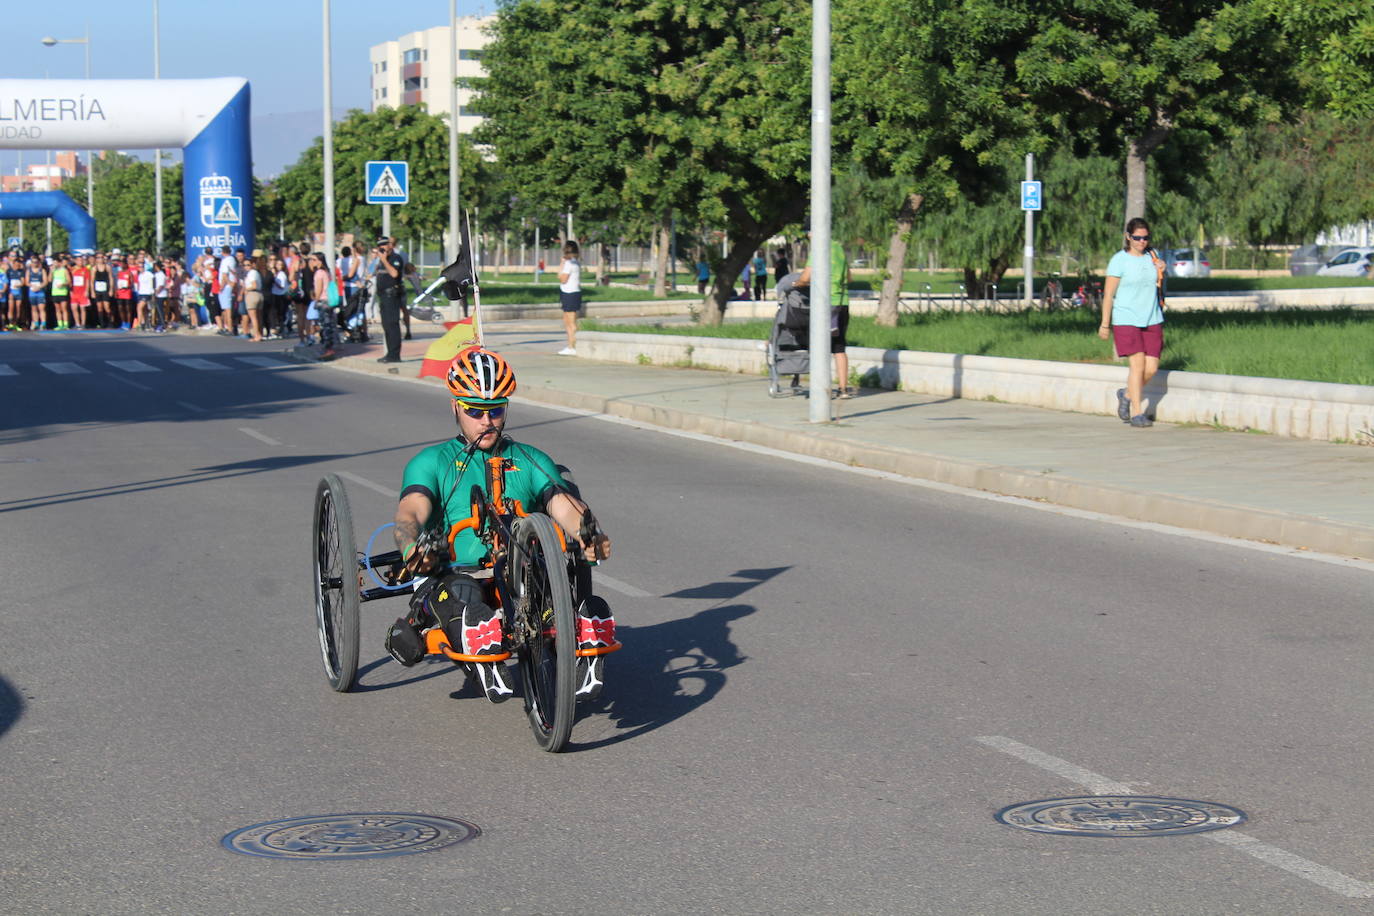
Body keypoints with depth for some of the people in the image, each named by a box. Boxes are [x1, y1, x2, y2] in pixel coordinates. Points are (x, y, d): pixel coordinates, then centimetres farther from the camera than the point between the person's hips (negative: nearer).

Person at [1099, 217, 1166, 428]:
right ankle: (1137, 413, -6)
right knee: (1137, 364, -13)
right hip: (1126, 320, -5)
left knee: (1151, 368, -1)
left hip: (1152, 321, 5)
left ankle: (1127, 395, 26)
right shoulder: (1119, 260, -5)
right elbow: (1108, 293, -4)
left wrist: (1161, 270, 3)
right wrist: (1105, 324, -6)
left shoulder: (1153, 255, 11)